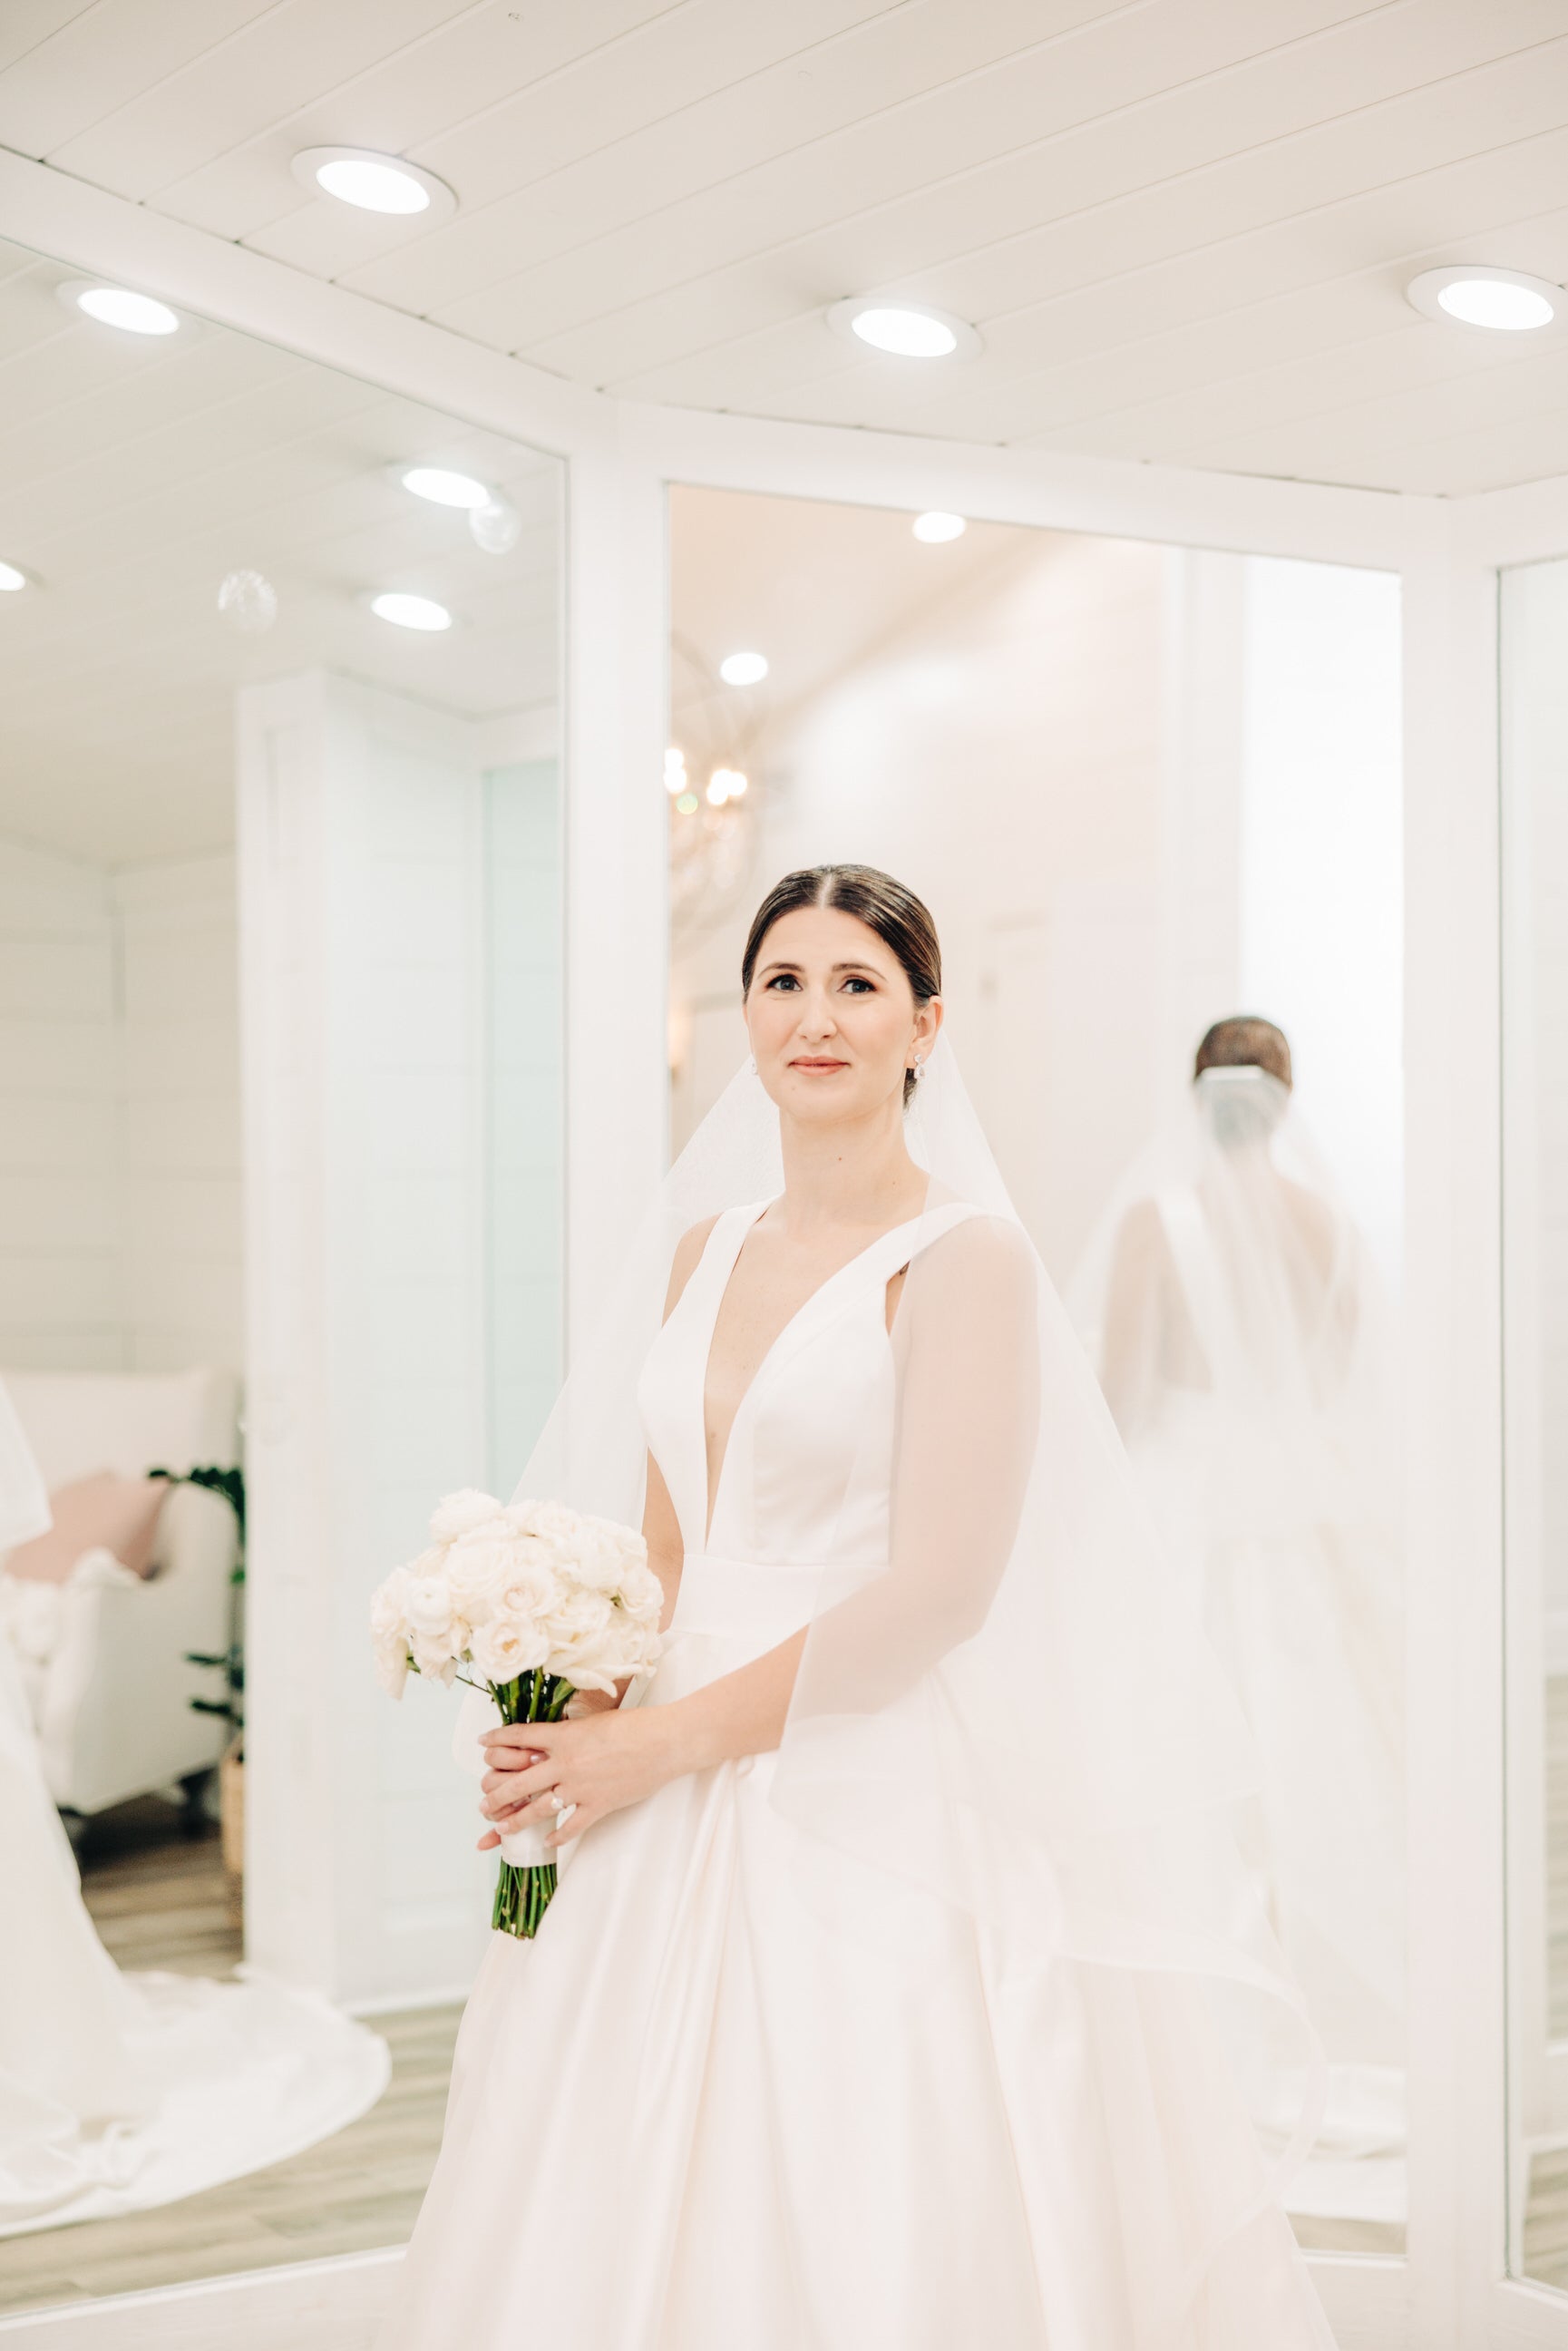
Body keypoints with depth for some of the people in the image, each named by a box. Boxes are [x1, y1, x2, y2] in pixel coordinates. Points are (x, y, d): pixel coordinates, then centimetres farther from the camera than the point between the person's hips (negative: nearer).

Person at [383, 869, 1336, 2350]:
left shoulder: (962, 1255, -8)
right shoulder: (703, 1250, 12)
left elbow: (938, 1587, -14)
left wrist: (662, 1741, -12)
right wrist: (574, 1733, -4)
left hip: (878, 1805, -6)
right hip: (680, 1822, 6)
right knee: (639, 2230, 11)